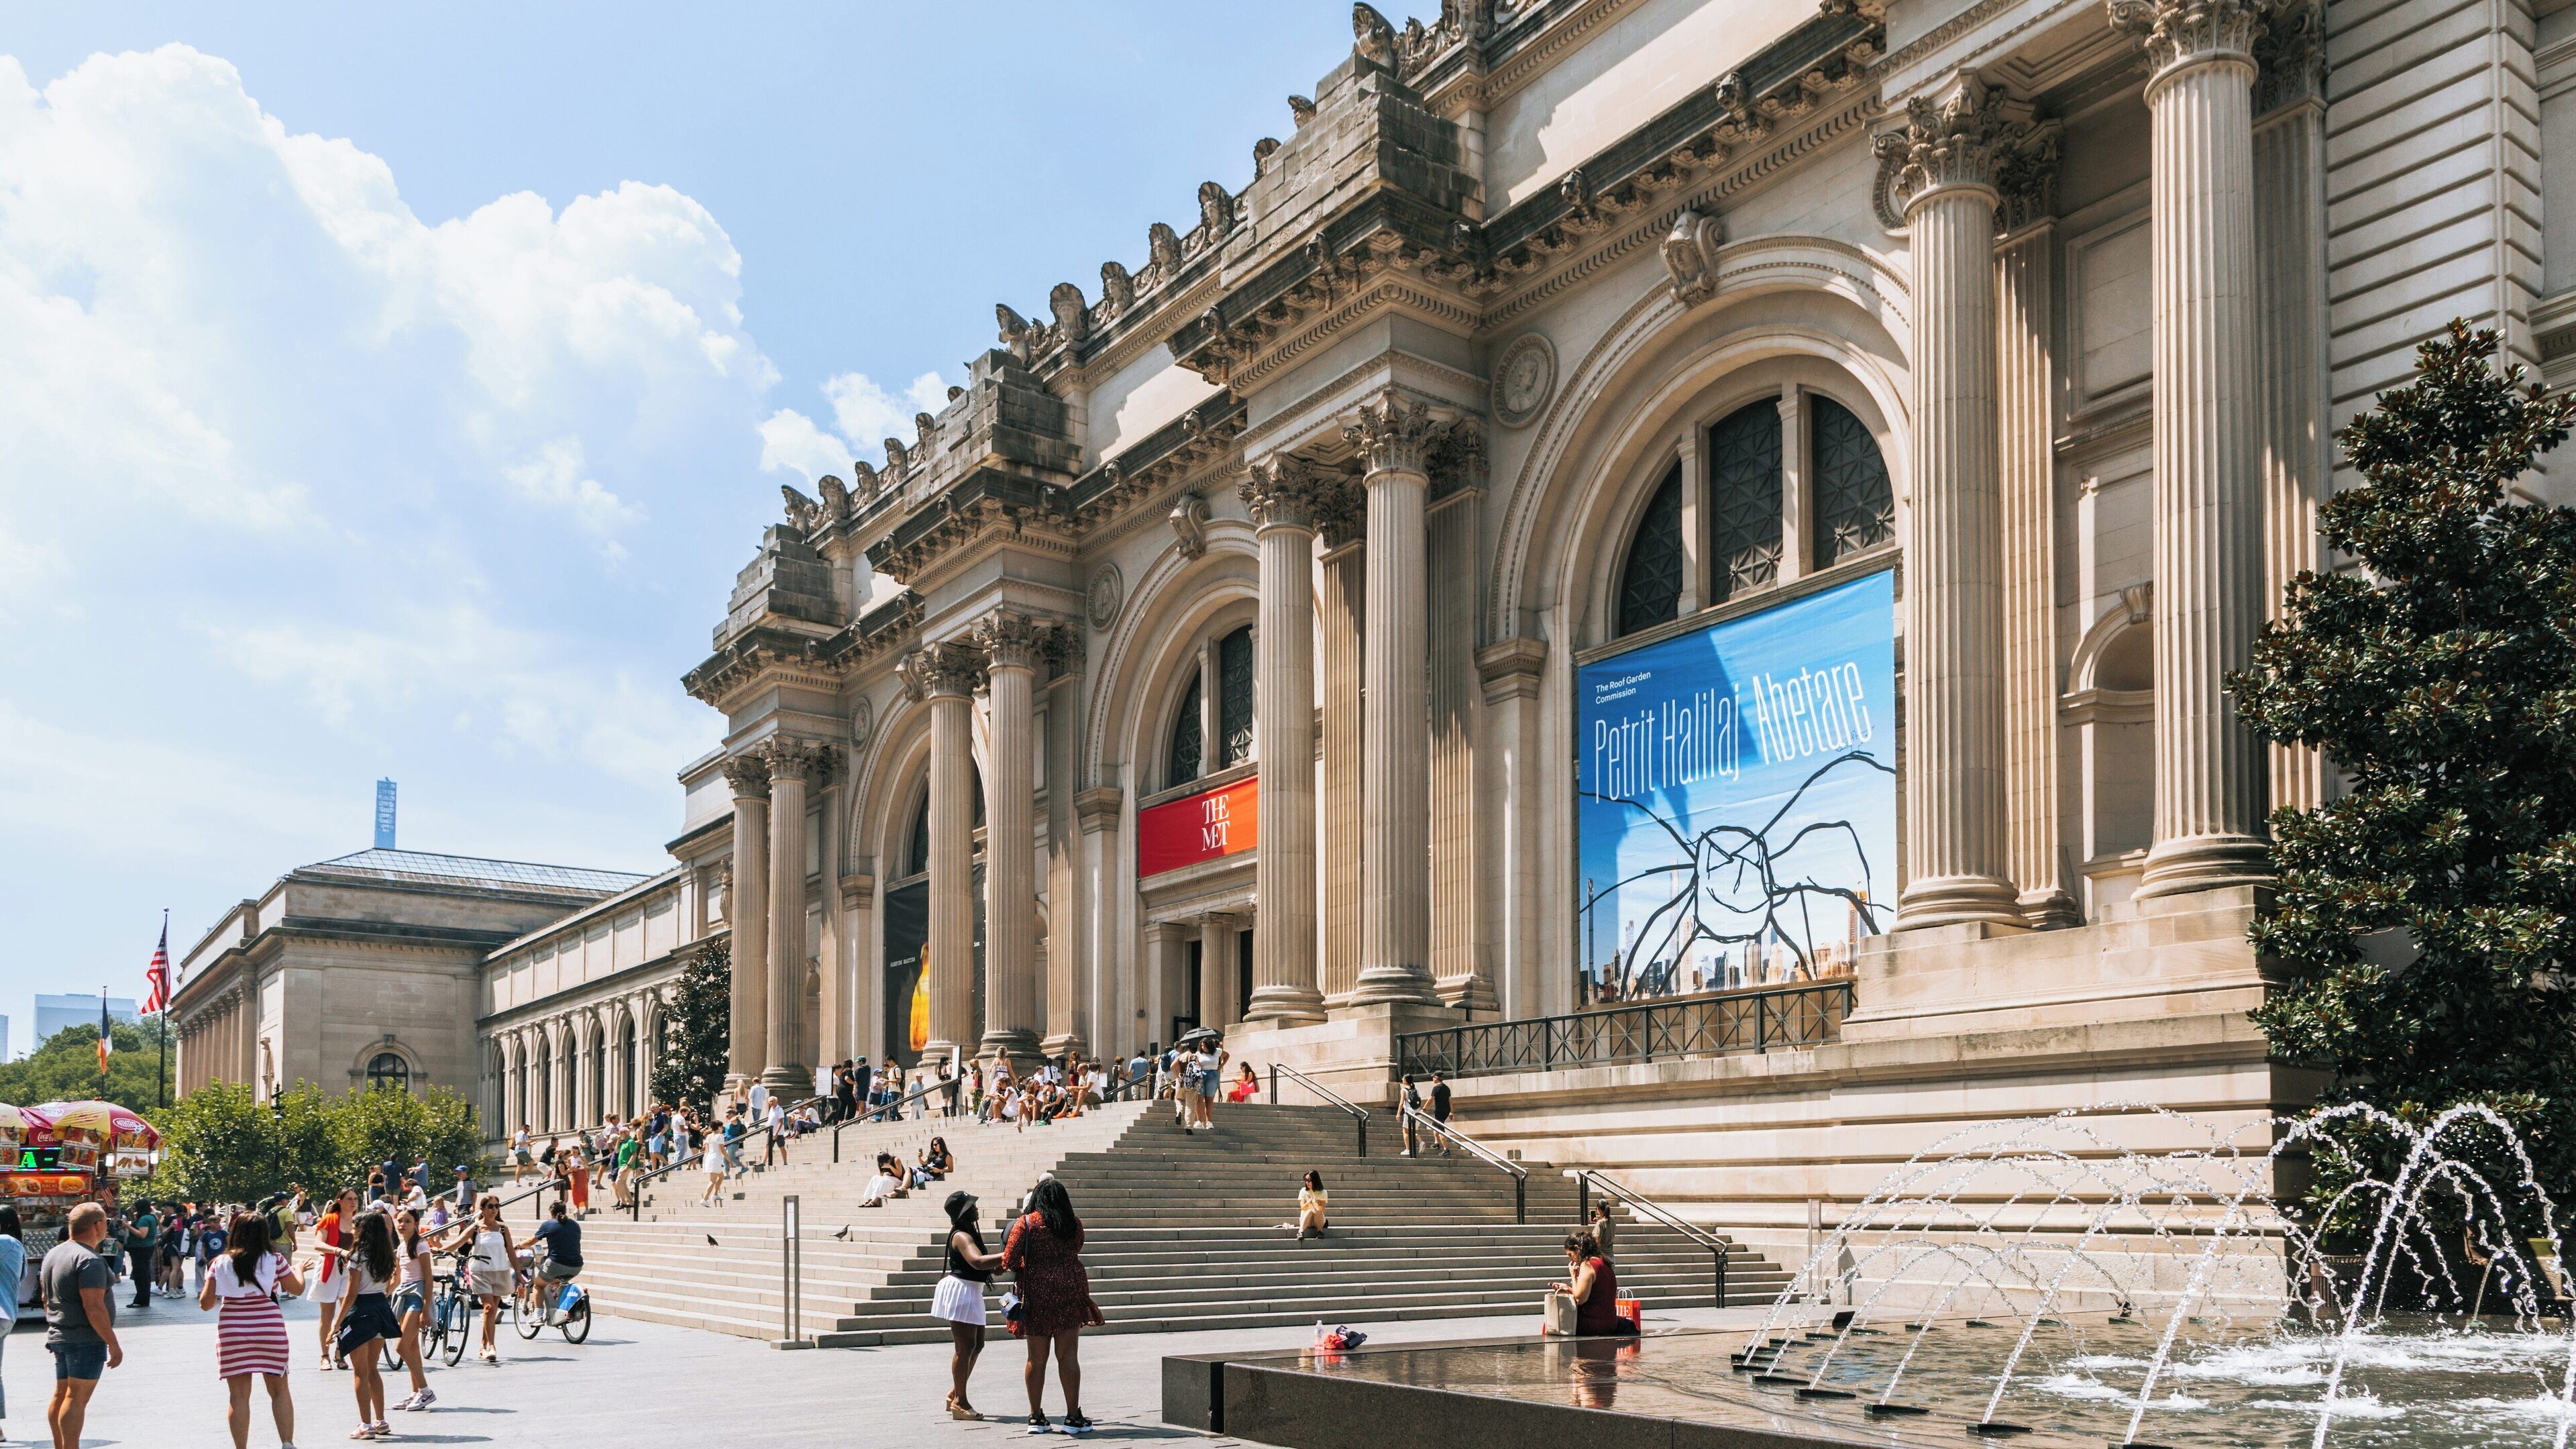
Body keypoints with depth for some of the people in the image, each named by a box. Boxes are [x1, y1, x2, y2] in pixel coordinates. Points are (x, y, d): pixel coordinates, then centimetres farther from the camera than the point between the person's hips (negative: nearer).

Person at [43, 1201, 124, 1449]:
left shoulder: (53, 1254, 12)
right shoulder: (89, 1260, -18)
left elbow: (47, 1298, 21)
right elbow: (94, 1307, -22)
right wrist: (113, 1343, -18)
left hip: (58, 1335, 9)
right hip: (86, 1338, -9)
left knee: (61, 1395, 14)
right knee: (77, 1398, -9)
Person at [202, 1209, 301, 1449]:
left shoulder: (221, 1263, 1)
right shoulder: (275, 1260, -1)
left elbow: (205, 1303, 3)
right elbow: (297, 1289, 10)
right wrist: (298, 1270, 31)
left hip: (232, 1332, 0)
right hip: (270, 1329, 0)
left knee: (239, 1396, 6)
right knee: (279, 1391, 11)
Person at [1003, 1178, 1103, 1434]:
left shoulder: (1026, 1223, -5)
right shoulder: (1074, 1224, 3)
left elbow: (1009, 1261, -9)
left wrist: (1021, 1272, 11)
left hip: (1037, 1294, -1)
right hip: (1070, 1291, 1)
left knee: (1037, 1358, 6)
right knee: (1068, 1355, 3)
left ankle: (1036, 1417, 13)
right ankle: (1073, 1417, 3)